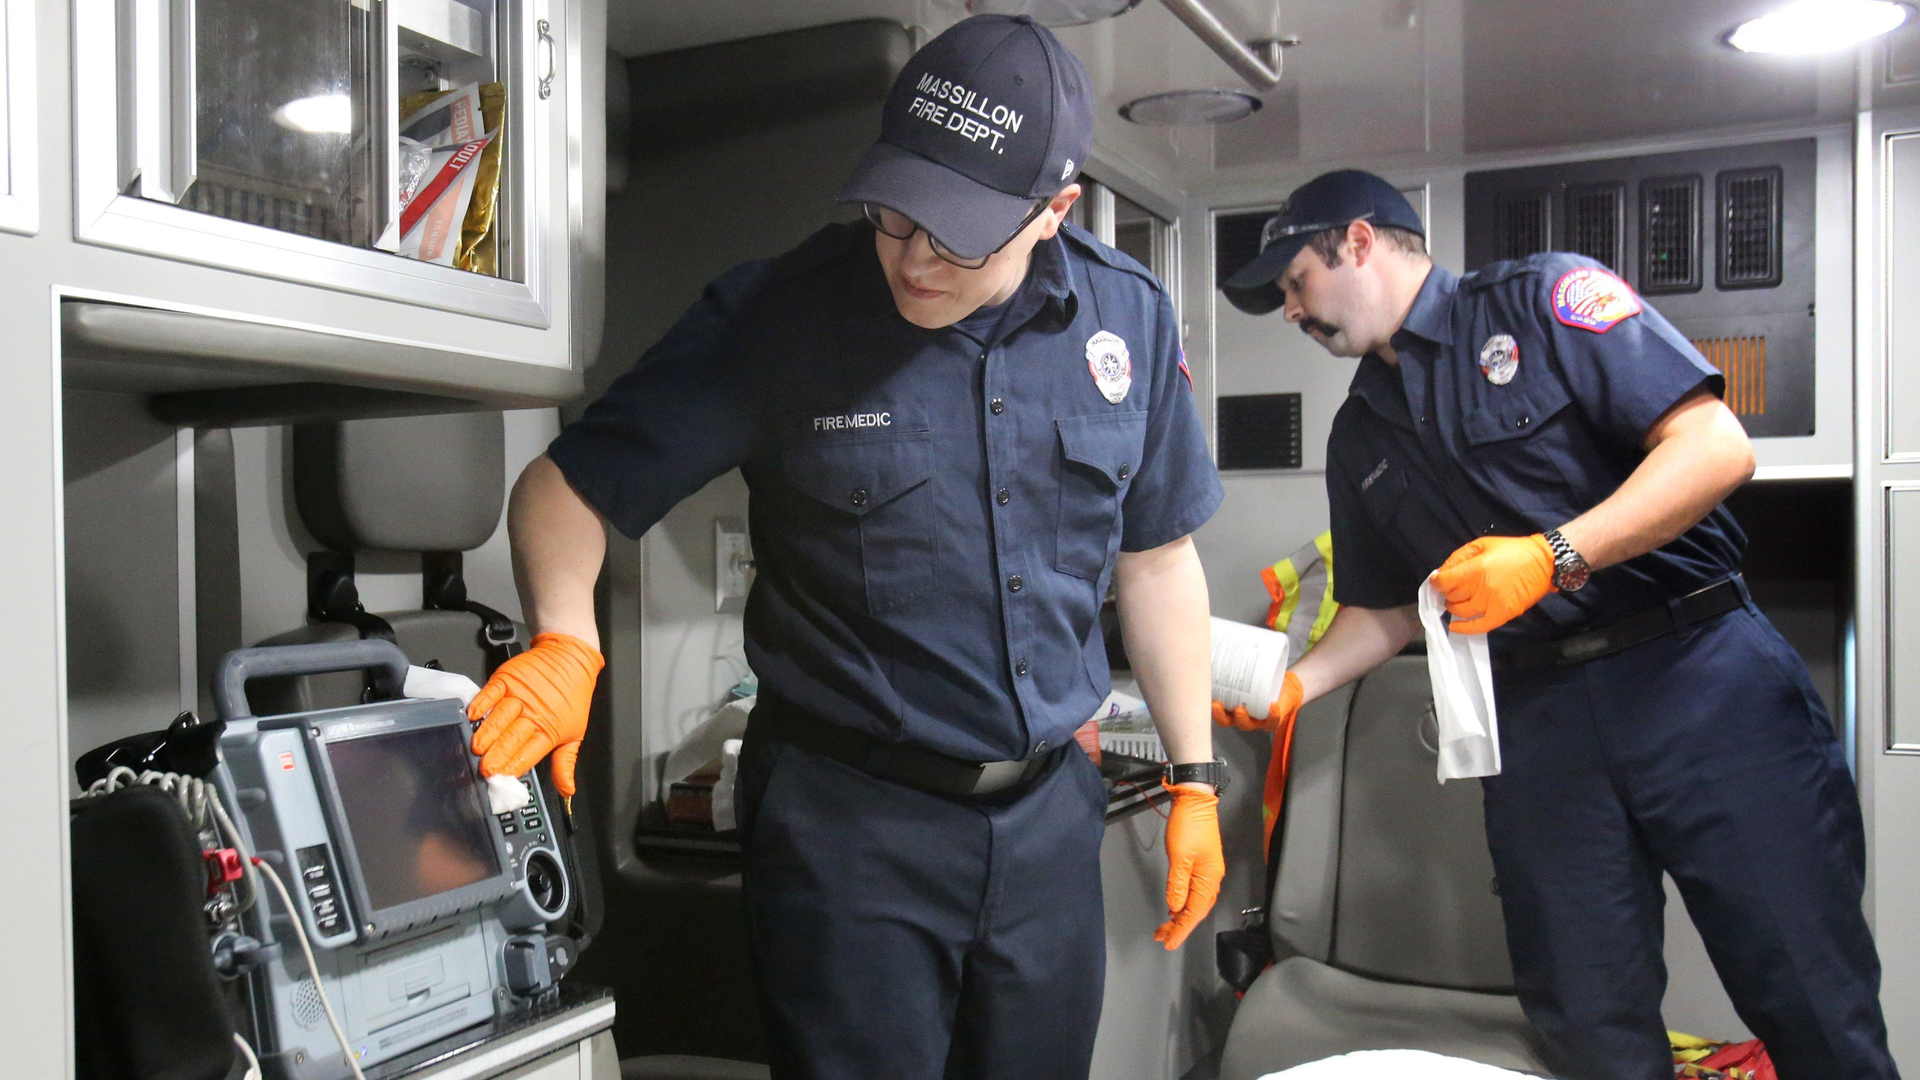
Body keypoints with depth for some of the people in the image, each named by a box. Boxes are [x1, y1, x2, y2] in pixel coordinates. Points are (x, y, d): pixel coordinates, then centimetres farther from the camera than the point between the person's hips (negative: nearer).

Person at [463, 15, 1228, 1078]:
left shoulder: (1130, 317, -1)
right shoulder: (775, 314, -12)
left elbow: (1156, 558, 8)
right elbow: (566, 486, -6)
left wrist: (1195, 780, 9)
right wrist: (564, 642, -25)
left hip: (1048, 813, 4)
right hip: (849, 818, -3)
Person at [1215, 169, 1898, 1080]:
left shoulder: (1544, 298, -1)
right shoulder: (1360, 438, 17)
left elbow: (1716, 447, -10)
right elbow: (1384, 608, 21)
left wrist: (1550, 557, -19)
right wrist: (1296, 683, 3)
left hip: (1702, 679, -4)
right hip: (1535, 721, 5)